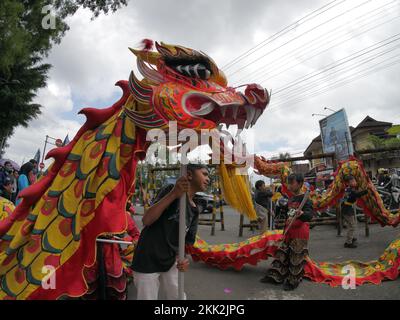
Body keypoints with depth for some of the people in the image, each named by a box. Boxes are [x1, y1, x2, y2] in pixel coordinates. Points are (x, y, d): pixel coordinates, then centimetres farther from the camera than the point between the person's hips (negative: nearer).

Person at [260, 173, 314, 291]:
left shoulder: (305, 199, -15)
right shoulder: (290, 199, 9)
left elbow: (310, 214, -31)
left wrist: (301, 213, -50)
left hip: (300, 232, -8)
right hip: (289, 231, 8)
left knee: (296, 258, 2)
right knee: (282, 254, 13)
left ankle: (293, 281, 15)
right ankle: (275, 276, 22)